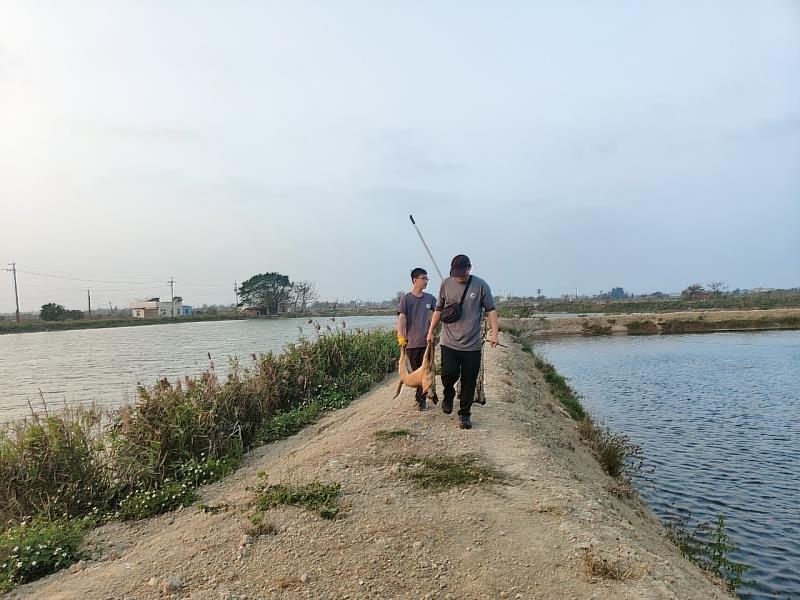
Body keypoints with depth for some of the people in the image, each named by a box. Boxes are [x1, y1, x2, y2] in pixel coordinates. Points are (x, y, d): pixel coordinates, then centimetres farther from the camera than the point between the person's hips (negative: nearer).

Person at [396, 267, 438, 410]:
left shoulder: (430, 298, 6)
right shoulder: (406, 299, -3)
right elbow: (401, 318, -10)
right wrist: (400, 336, -20)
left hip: (427, 341, 2)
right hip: (412, 342, -2)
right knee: (415, 371, 8)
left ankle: (421, 398, 9)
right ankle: (422, 396, 22)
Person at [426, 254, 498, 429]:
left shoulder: (480, 285, -1)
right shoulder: (446, 284, 4)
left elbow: (491, 310, 3)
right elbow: (439, 309, 13)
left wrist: (494, 333, -7)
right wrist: (431, 331, 10)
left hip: (472, 344, 0)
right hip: (449, 342, 1)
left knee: (469, 382, 3)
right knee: (449, 373, -14)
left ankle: (464, 415, 21)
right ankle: (448, 395, 20)